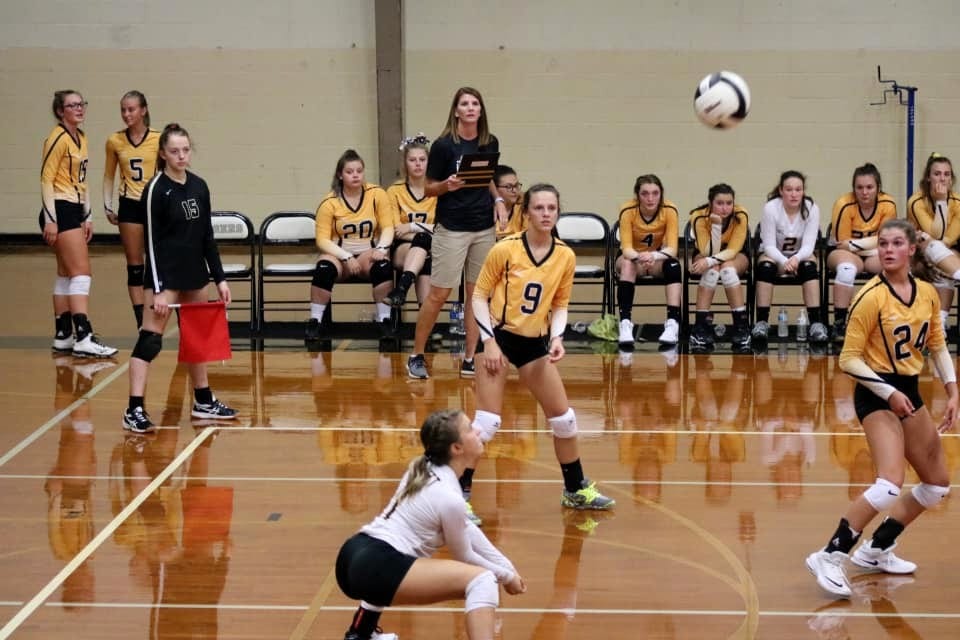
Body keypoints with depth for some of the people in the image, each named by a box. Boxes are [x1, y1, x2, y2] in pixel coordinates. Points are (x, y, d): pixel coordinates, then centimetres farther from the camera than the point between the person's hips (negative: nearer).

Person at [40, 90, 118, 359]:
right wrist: (50, 220, -19)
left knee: (67, 274, 11)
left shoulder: (81, 138, 15)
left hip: (74, 211, 9)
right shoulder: (58, 138, -12)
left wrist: (87, 216, 20)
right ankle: (83, 338, -18)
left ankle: (63, 336, 16)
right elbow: (46, 179, -15)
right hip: (60, 210, -9)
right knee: (81, 273, -14)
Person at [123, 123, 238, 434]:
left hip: (194, 273, 7)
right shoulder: (156, 189, -11)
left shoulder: (199, 186, 7)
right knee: (150, 339, -11)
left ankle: (203, 401, 27)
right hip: (165, 275, -7)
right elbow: (151, 241, -13)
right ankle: (135, 410, -12)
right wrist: (158, 289, -17)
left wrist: (219, 277, 10)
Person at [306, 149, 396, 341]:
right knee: (324, 268, -34)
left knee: (383, 265, -33)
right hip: (339, 254, 0)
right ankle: (314, 322, -21)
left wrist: (381, 248, -24)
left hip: (368, 254, 1)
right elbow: (323, 239, -9)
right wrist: (346, 257, -22)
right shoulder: (329, 203, -6)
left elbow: (388, 227, -4)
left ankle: (384, 320, -21)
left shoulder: (377, 194, -3)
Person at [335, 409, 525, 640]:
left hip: (352, 559, 10)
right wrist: (506, 576, 20)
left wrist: (507, 566, 21)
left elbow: (467, 530, 22)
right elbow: (464, 557, 5)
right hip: (375, 570, -10)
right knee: (481, 580, -17)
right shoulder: (448, 498, -11)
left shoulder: (423, 469, 14)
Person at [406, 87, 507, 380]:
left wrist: (498, 200, 2)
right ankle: (416, 355, 9)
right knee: (439, 293, -3)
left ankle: (469, 360, 11)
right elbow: (429, 188, -3)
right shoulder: (444, 145, -10)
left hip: (484, 227, 5)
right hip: (452, 229, -5)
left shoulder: (491, 143, 4)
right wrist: (447, 185, -24)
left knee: (477, 293, 6)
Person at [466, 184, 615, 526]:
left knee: (564, 418, 10)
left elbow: (560, 304, 8)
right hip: (500, 336, -5)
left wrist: (557, 337, -8)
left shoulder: (565, 256, -3)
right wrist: (489, 341, -15)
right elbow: (479, 296, -7)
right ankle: (460, 493, 1)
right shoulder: (505, 250, -14)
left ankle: (576, 490, 28)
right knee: (486, 423, -11)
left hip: (535, 342, 5)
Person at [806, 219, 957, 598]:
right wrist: (888, 392, -23)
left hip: (909, 392, 8)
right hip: (876, 394, -8)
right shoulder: (871, 298, -16)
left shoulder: (928, 294, 3)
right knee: (890, 485, -25)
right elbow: (849, 359, -15)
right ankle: (830, 557, -17)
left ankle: (876, 551, 24)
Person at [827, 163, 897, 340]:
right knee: (847, 269, -38)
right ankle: (839, 323, -31)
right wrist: (872, 244, -17)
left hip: (873, 256, 3)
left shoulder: (888, 205, -12)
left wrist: (855, 244, -19)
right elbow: (842, 244, -15)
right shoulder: (844, 205, -20)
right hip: (841, 252, -3)